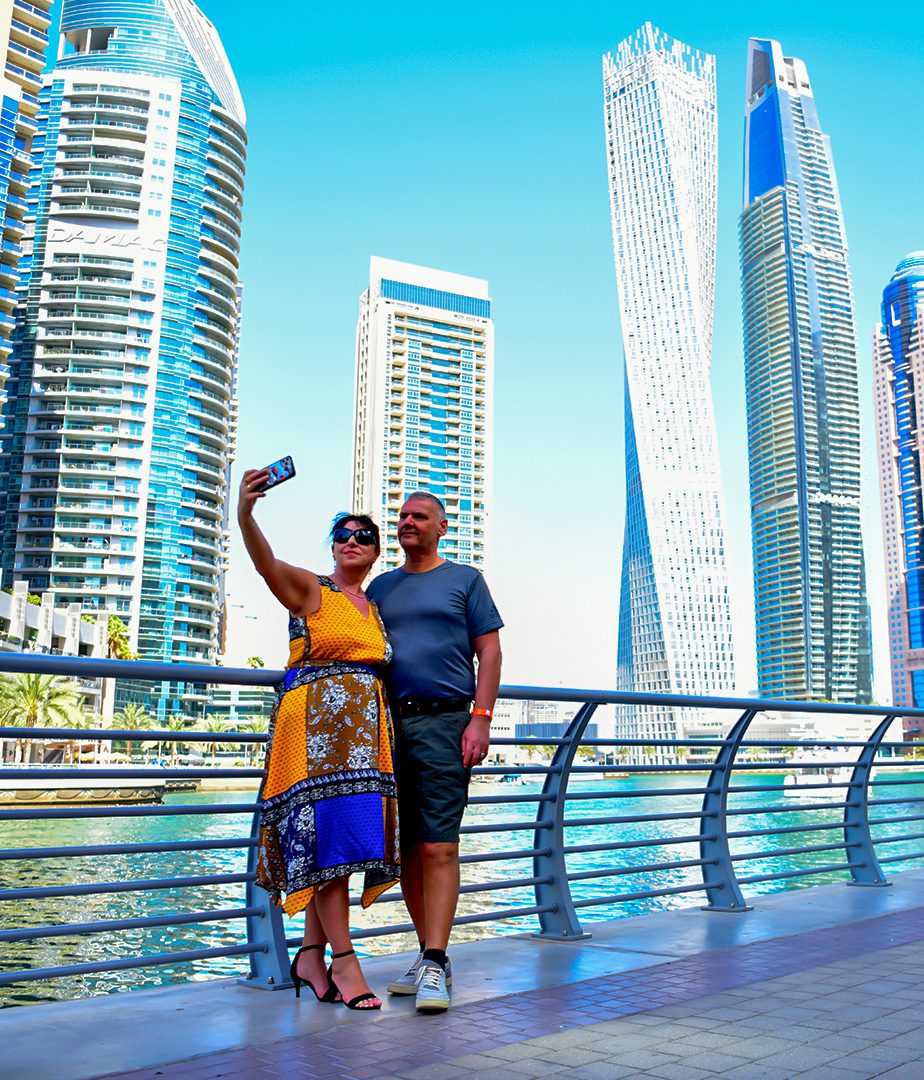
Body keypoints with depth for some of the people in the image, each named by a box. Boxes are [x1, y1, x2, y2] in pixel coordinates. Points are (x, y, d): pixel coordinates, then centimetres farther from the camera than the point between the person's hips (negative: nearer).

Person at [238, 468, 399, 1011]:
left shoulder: (377, 608, 19)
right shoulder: (309, 589, 2)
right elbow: (265, 561, -17)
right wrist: (245, 513, -36)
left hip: (365, 728, 6)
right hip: (314, 722, -6)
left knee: (346, 835, 4)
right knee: (326, 830, -11)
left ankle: (312, 956, 13)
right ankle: (344, 960, -7)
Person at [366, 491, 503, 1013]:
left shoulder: (465, 579, 9)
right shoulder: (380, 587, 19)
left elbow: (489, 651, 3)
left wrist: (481, 719, -9)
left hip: (443, 721, -4)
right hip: (388, 725, 4)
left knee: (438, 847, -10)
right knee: (407, 848, 6)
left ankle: (434, 966, -9)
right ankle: (430, 953, 16)